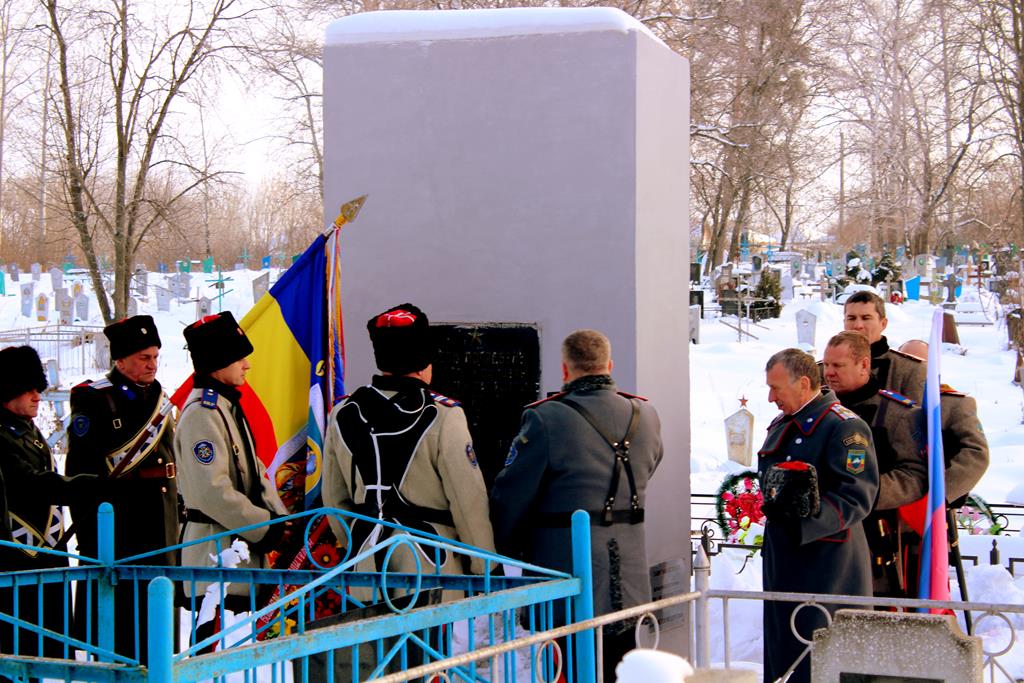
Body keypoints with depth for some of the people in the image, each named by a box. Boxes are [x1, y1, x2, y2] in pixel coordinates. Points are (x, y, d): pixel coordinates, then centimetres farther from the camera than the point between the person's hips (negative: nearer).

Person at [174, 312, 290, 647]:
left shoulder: (228, 406, 16)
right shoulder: (201, 413, -16)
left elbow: (255, 471, 19)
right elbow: (214, 491, -23)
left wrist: (280, 518, 4)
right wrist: (266, 529, -17)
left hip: (240, 549, 10)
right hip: (215, 549, -10)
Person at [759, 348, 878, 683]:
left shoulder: (845, 427, -12)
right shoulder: (781, 425, 16)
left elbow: (856, 498, -18)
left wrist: (810, 516, -29)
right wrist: (776, 499, 0)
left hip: (827, 562, -9)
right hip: (781, 555, 9)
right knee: (781, 649, 13)